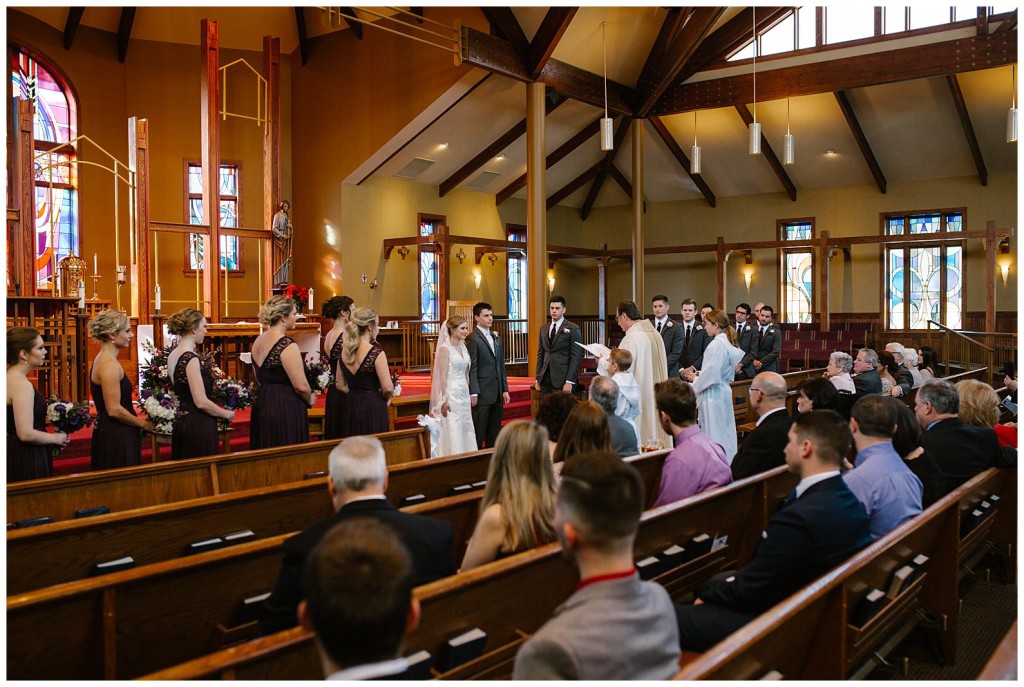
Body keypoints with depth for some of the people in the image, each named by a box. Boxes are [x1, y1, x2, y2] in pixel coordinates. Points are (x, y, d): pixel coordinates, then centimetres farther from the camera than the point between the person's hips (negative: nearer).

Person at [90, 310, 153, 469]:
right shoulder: (110, 365, -17)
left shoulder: (101, 360, 13)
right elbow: (114, 410, -21)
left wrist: (139, 422, 14)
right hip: (116, 437, -10)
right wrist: (143, 423, -8)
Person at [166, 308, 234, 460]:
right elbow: (201, 402, -20)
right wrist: (227, 414, -8)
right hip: (198, 425, -9)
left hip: (181, 422, 9)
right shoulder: (191, 359, -18)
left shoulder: (172, 355, 7)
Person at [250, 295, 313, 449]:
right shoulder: (287, 344, -17)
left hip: (261, 406, 9)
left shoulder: (258, 341, 9)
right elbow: (301, 386, -19)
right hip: (285, 410, -9)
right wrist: (310, 400, 0)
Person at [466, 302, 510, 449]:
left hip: (497, 393, 7)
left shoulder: (496, 338, 17)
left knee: (494, 432, 11)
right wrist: (473, 393, -16)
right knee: (478, 432, -1)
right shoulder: (472, 339, -7)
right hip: (482, 392, -7)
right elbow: (471, 368, -12)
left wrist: (505, 390, 12)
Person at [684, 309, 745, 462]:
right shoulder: (727, 342, 11)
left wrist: (695, 380, -5)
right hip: (723, 391, 10)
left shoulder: (717, 344, -19)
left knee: (714, 434, -2)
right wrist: (699, 375, 10)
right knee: (724, 431, 14)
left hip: (713, 395, -10)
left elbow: (711, 376, -22)